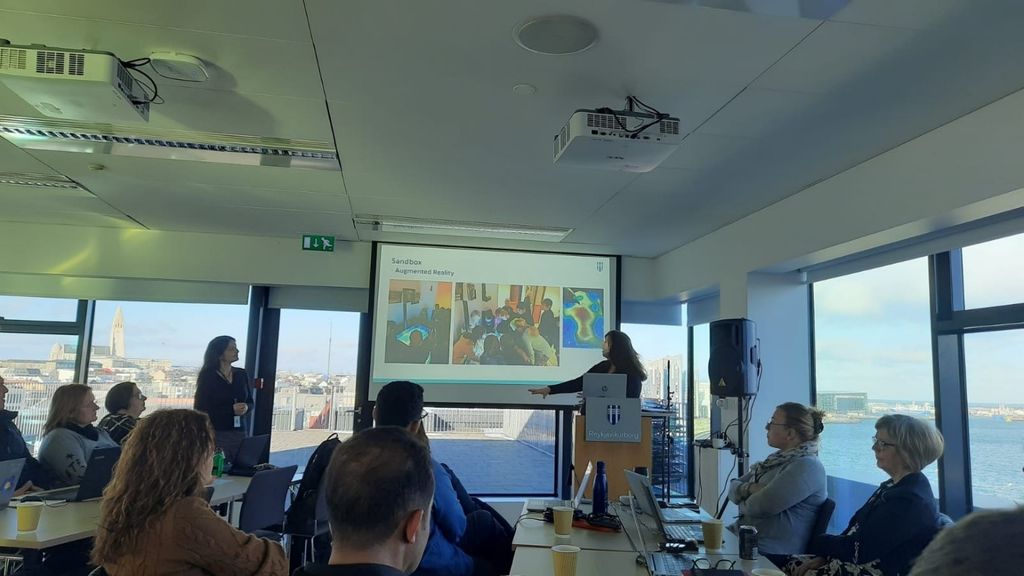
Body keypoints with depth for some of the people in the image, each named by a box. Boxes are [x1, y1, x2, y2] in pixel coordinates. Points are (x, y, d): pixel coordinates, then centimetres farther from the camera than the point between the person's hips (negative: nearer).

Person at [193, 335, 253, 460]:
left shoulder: (241, 374, 8)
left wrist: (246, 407, -8)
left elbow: (250, 402, 14)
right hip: (215, 434, -4)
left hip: (239, 432, 4)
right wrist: (231, 410, -17)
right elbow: (200, 409, -11)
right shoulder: (208, 377, -6)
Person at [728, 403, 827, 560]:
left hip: (770, 555, -8)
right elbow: (733, 487, 12)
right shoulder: (779, 459, 14)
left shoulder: (807, 467, -13)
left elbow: (762, 506, -21)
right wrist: (749, 488, -9)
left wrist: (744, 503, 0)